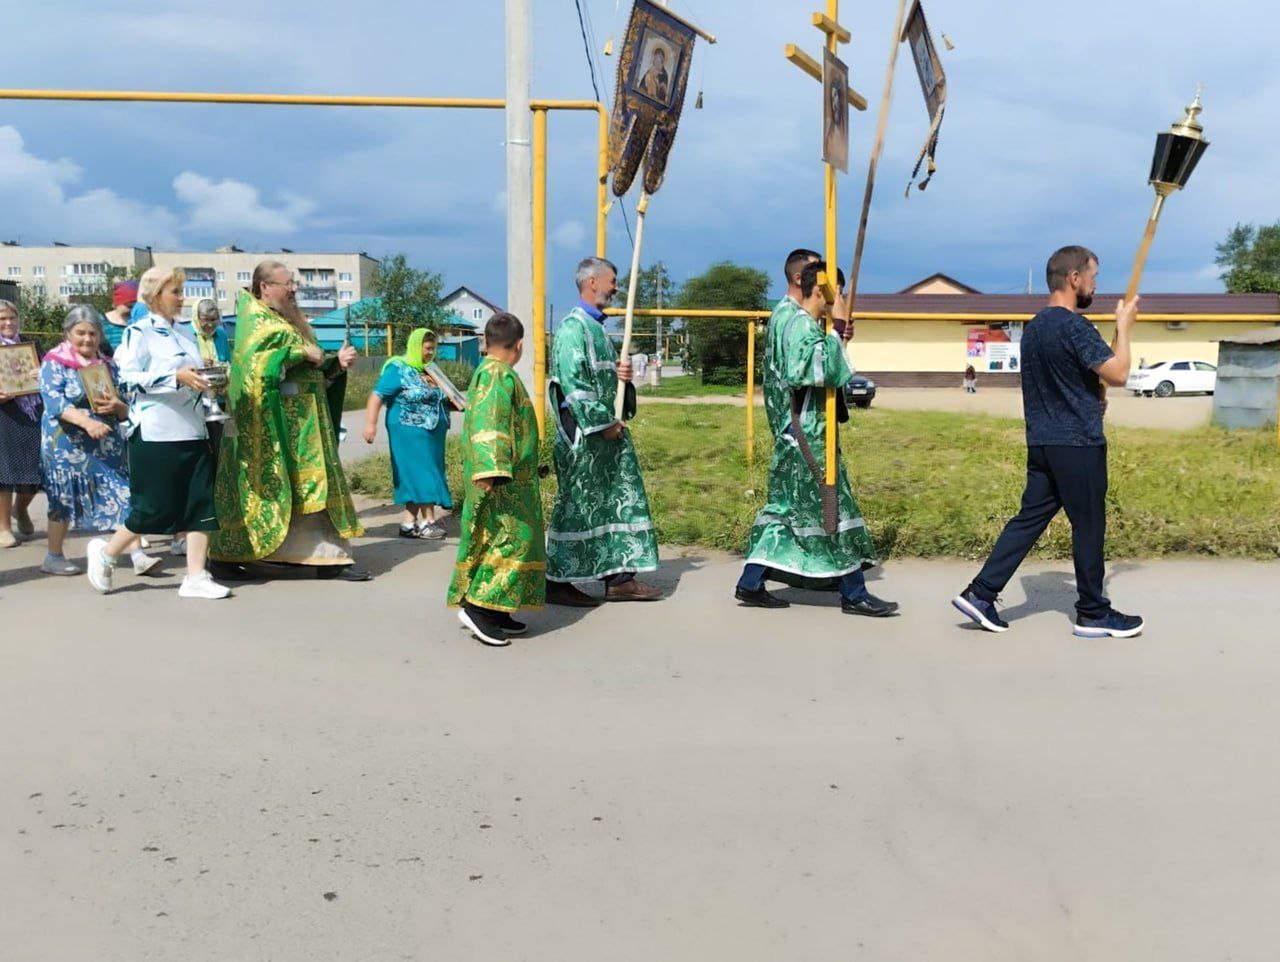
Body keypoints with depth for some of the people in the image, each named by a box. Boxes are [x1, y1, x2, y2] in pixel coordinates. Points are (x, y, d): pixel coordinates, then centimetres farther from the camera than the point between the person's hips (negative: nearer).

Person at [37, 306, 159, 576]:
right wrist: (87, 421, -31)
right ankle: (54, 557, 19)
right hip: (68, 445, -4)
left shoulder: (109, 365, 12)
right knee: (65, 500, 3)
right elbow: (54, 402, -16)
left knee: (122, 495, -6)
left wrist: (118, 407, -14)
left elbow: (127, 407, 11)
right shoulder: (54, 363, -1)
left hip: (108, 444, 4)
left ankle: (137, 556, -8)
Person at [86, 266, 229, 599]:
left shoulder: (185, 333, 17)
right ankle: (106, 552, 22)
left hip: (192, 431, 7)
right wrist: (176, 377, -21)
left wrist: (207, 381, 6)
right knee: (155, 508, -2)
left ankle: (195, 577, 5)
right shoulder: (138, 332, -4)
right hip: (155, 433, -7)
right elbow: (130, 377, -14)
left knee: (201, 503, 0)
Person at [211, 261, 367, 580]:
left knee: (313, 486, 4)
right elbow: (254, 361, -24)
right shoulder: (258, 322, -6)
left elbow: (313, 372, 21)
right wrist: (302, 352, -18)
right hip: (277, 423, -9)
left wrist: (336, 362, 3)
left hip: (304, 421, 9)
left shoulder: (288, 322, 20)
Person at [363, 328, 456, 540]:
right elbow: (377, 396, -14)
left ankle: (409, 522, 11)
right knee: (422, 474, -9)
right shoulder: (398, 370, -8)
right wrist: (371, 423, -23)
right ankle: (428, 521, -6)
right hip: (410, 433, -7)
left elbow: (439, 400, 26)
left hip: (432, 435, 7)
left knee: (415, 477, 8)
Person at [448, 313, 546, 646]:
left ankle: (494, 611, 16)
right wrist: (489, 471, -36)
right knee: (513, 540, -10)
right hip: (502, 481, -10)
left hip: (509, 480, 10)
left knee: (503, 540, 12)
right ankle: (478, 606, -11)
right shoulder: (498, 376, -15)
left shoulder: (488, 373, 16)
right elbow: (487, 424, -28)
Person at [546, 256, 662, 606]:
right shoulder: (573, 327, -13)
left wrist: (621, 374, 1)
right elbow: (572, 383, -20)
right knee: (577, 508, -3)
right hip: (583, 436, -10)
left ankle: (619, 578, 16)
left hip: (609, 432, 10)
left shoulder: (596, 326, 16)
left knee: (621, 501, 10)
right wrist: (603, 423, -18)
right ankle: (558, 582, 8)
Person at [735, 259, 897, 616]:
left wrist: (837, 337, 8)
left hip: (797, 433, 10)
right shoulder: (800, 323, -16)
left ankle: (751, 583, 15)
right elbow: (822, 369, -27)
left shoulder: (786, 314, 15)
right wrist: (837, 329, -19)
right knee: (831, 507, -4)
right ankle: (854, 594, 4)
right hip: (807, 435, -10)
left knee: (785, 507, 12)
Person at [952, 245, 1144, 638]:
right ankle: (1094, 615, 14)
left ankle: (980, 594, 6)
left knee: (1029, 518, 10)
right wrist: (1123, 326, -6)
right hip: (1078, 444, -8)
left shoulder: (1033, 327, 12)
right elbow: (1118, 374, -18)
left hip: (1041, 442, 8)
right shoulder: (1074, 327, -16)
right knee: (1088, 528, 3)